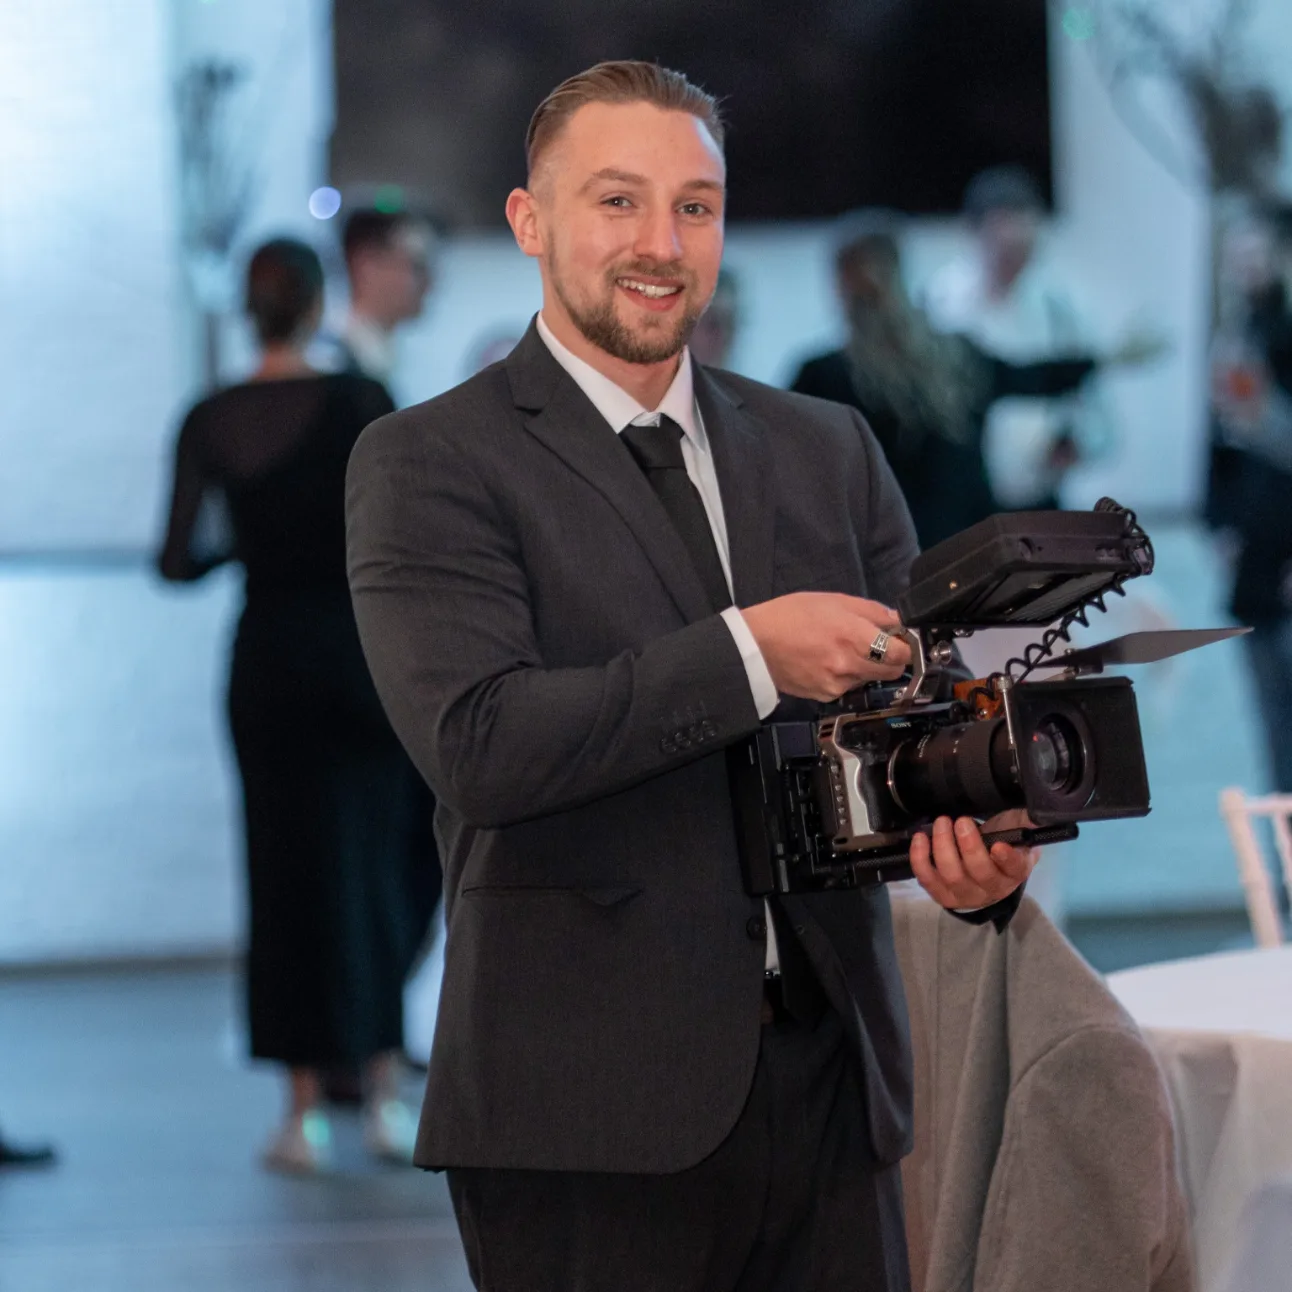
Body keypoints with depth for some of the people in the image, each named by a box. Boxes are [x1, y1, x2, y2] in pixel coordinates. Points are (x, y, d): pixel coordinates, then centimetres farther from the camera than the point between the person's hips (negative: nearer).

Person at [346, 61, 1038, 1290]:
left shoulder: (827, 450, 14)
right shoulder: (427, 463, -3)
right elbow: (477, 742, -16)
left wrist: (980, 848, -12)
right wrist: (747, 652, -19)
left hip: (828, 1082, 5)